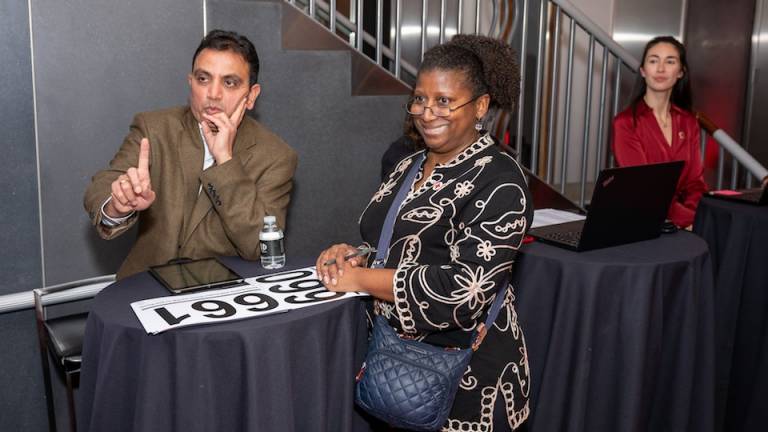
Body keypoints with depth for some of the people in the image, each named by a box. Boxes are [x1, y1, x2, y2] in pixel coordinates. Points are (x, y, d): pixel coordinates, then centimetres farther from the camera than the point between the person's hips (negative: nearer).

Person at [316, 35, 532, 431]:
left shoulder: (498, 183, -18)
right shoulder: (410, 165, 6)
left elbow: (465, 290, -26)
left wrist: (359, 278, -21)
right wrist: (352, 255, -8)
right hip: (395, 357, 6)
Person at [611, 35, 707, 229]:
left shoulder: (689, 122, 10)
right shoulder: (626, 123, -7)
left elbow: (695, 182, 5)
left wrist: (697, 217, -15)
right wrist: (690, 219, -23)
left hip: (681, 225, 5)